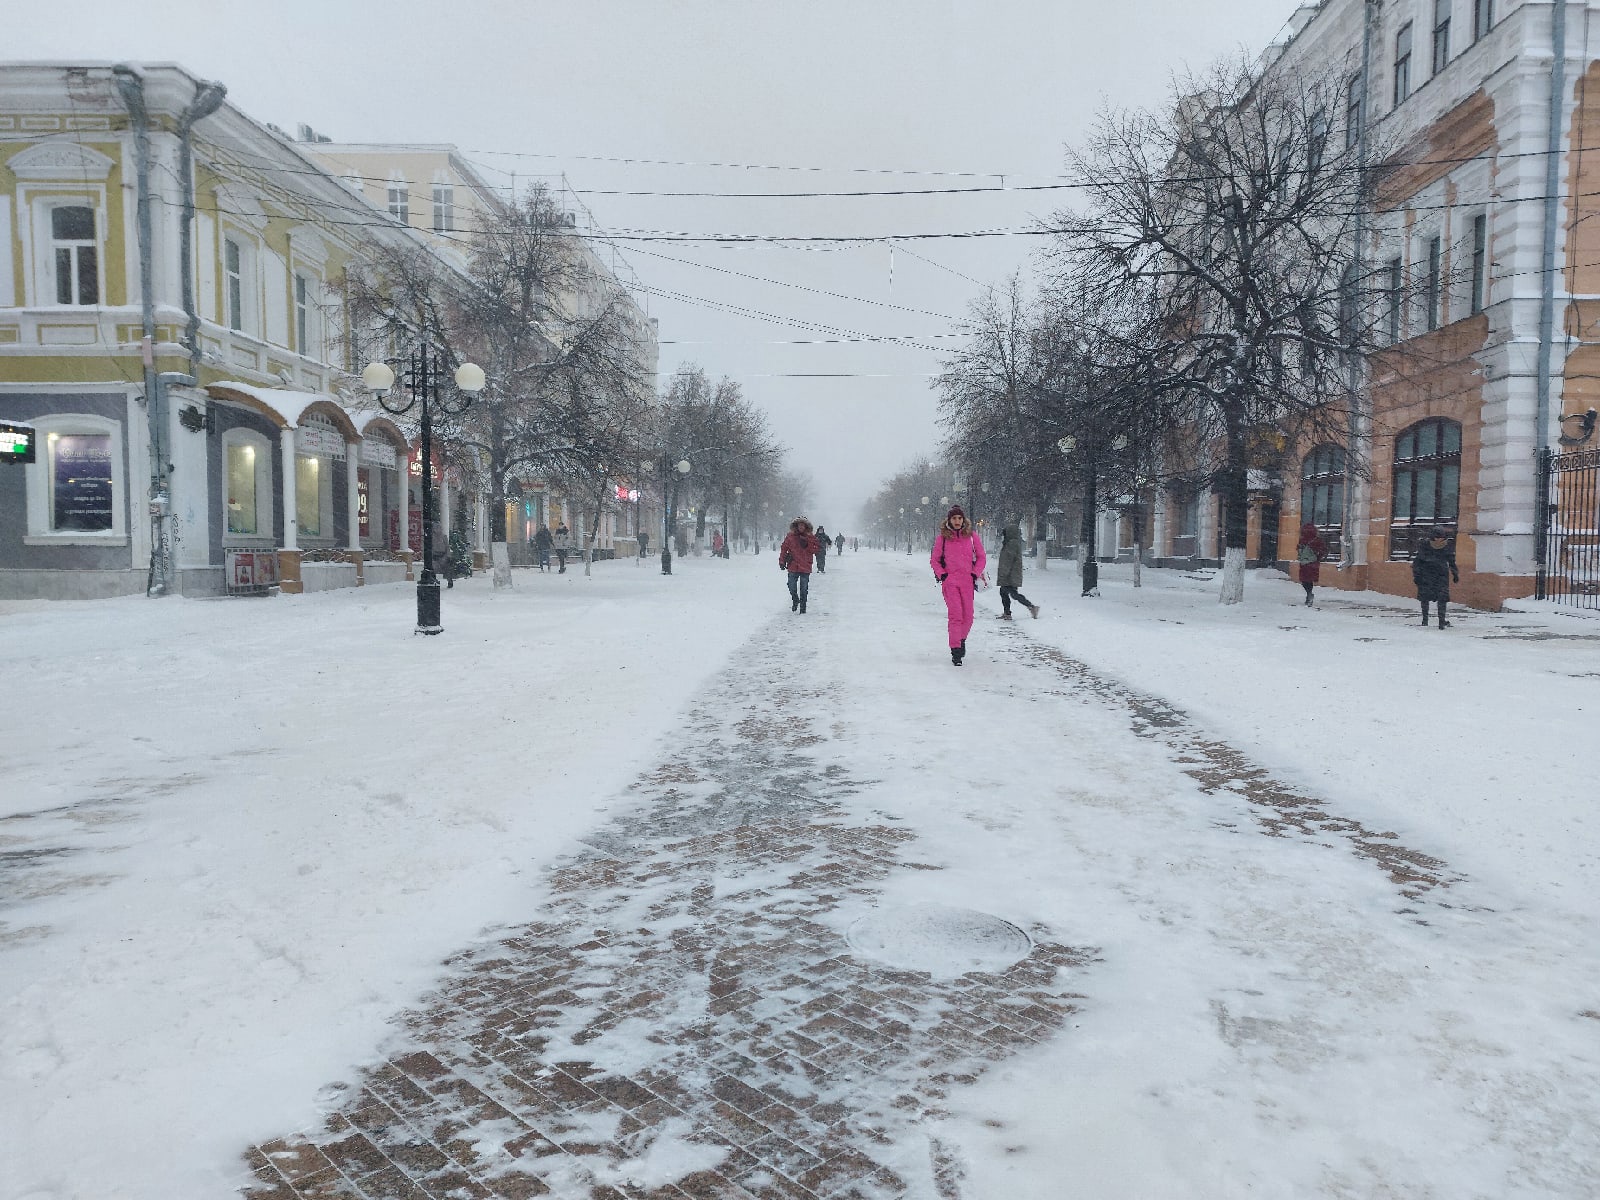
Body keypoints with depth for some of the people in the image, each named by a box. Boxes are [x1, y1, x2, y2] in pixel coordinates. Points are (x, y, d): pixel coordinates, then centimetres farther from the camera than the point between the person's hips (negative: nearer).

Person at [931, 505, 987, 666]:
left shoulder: (971, 536, 5)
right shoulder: (942, 538, 4)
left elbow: (982, 557, 12)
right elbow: (934, 559, 11)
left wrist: (975, 574, 1)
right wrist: (942, 574, -2)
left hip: (967, 581, 2)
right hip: (949, 581, -2)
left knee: (968, 616, 4)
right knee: (955, 615, -12)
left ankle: (961, 639, 32)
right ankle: (956, 651, -9)